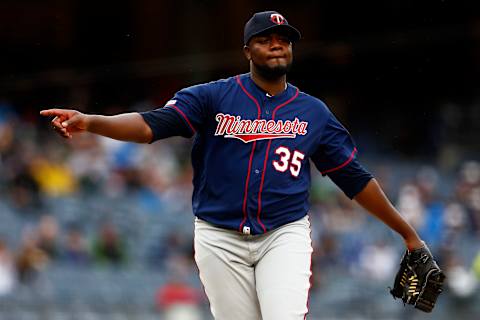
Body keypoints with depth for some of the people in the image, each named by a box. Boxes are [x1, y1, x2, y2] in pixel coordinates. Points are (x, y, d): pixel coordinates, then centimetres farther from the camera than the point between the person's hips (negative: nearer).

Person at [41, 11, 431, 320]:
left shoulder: (314, 113, 7)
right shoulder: (213, 97, 0)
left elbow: (356, 178, 11)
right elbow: (152, 124, -13)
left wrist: (408, 233, 9)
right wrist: (90, 122, -32)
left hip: (285, 236, 0)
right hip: (220, 239, 0)